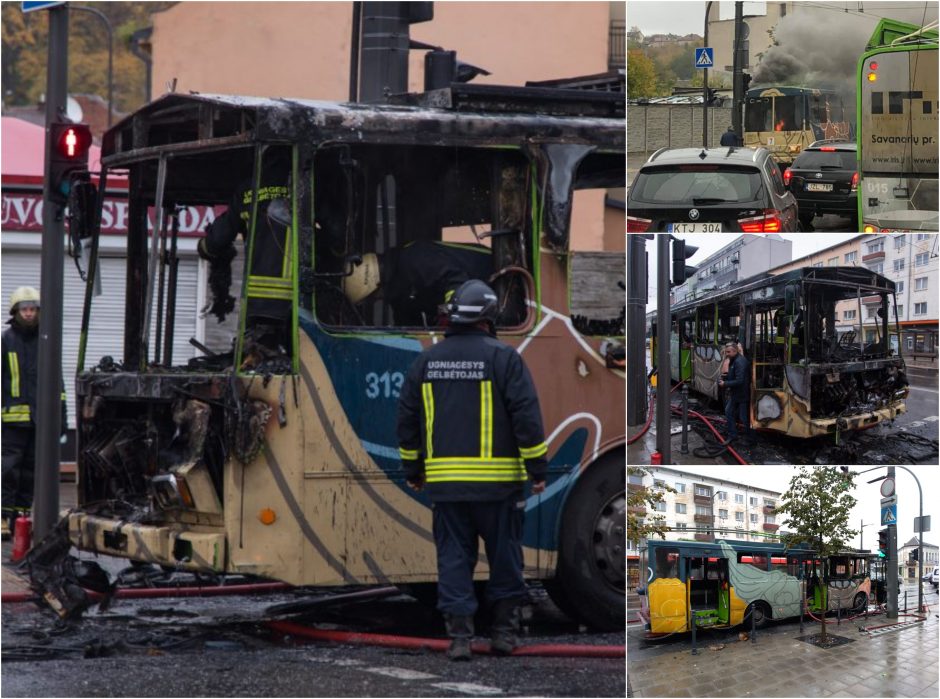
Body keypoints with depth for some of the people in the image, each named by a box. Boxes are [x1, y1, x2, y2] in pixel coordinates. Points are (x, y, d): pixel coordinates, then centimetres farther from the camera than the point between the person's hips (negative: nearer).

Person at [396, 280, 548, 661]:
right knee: (505, 557, 10)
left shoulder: (427, 361, 8)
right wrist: (537, 469, -4)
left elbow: (407, 418, 13)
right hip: (496, 482, -3)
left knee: (453, 557, 6)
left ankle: (459, 636, 0)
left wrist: (412, 469, 21)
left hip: (444, 481, 3)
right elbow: (527, 415, -10)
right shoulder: (503, 357, -6)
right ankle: (504, 632, 13)